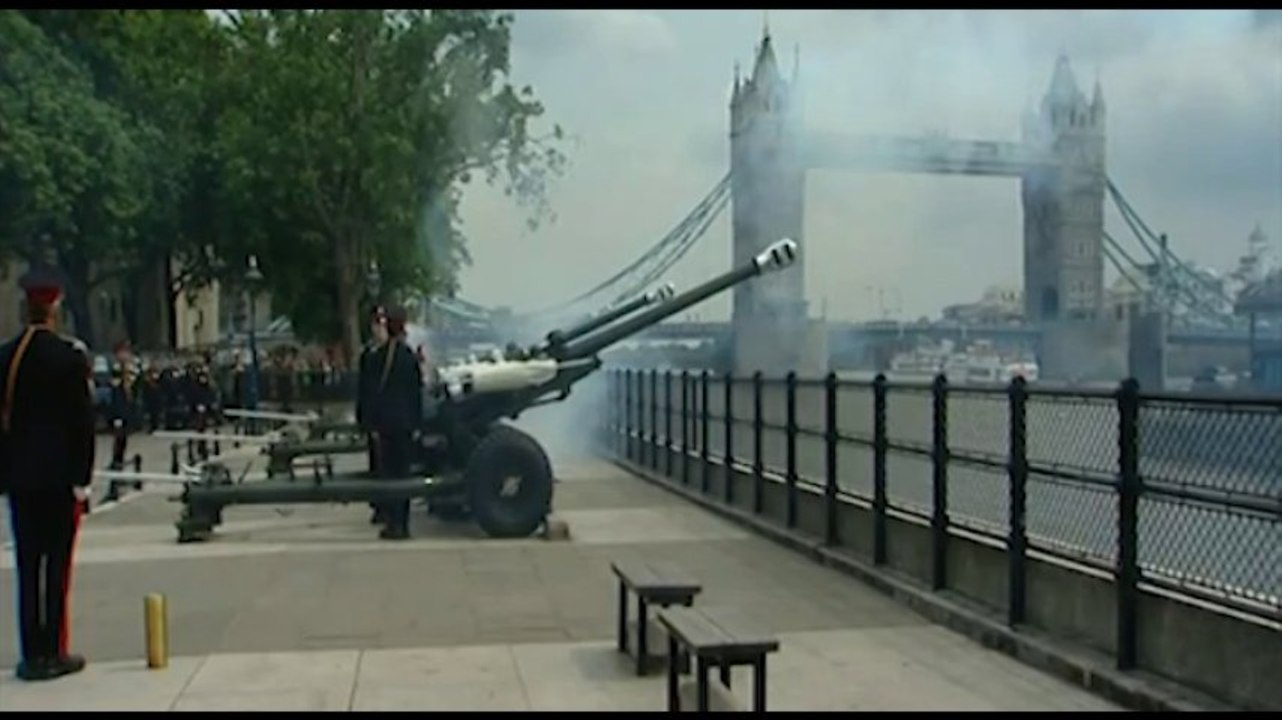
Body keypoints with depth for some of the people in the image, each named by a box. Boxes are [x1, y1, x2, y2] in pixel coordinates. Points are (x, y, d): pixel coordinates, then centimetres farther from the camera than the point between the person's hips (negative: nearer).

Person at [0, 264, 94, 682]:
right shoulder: (70, 355, -10)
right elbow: (83, 420, -11)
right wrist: (82, 478, -4)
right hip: (60, 476, -4)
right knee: (57, 564, 2)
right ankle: (52, 653, 6)